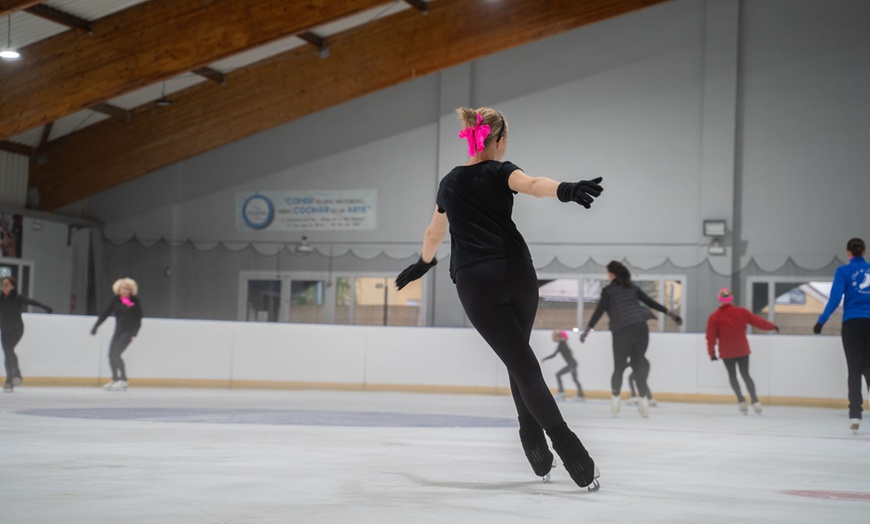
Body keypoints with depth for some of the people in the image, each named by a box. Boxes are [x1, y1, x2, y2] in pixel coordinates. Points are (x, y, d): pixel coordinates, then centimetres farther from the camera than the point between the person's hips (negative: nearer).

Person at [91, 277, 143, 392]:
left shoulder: (134, 301, -4)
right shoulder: (116, 300, 5)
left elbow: (138, 318, -5)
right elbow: (105, 314, 5)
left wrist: (134, 333, -13)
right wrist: (95, 327, 0)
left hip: (128, 332, -5)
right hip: (118, 331, 5)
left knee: (116, 354, -17)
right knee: (111, 355, 0)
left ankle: (123, 381, -12)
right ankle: (115, 380, 12)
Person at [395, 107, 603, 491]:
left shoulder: (450, 183, 19)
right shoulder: (500, 171, 6)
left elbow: (434, 232, 35)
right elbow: (533, 185, -19)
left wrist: (423, 263, 54)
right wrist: (566, 190, -38)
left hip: (475, 282, 1)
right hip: (515, 270, -1)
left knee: (521, 363, -7)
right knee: (519, 359, 19)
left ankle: (572, 453, -19)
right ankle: (534, 440, 10)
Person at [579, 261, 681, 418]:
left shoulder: (608, 290, 4)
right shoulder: (632, 288, 17)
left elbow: (599, 311, -3)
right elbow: (651, 302, 15)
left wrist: (588, 329, -2)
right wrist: (669, 313, 19)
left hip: (622, 331, -4)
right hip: (641, 328, 4)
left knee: (619, 366, 7)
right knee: (638, 364, 10)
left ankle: (615, 398, 6)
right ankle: (643, 399, 3)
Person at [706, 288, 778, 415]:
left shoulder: (714, 317, -13)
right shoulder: (742, 312, -6)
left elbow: (711, 337, -11)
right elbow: (757, 321, 4)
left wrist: (712, 353, 1)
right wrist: (772, 327, 21)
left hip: (727, 352, -2)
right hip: (743, 350, 2)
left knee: (732, 375, 14)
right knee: (745, 374, 14)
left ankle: (741, 400, -2)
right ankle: (754, 401, 3)